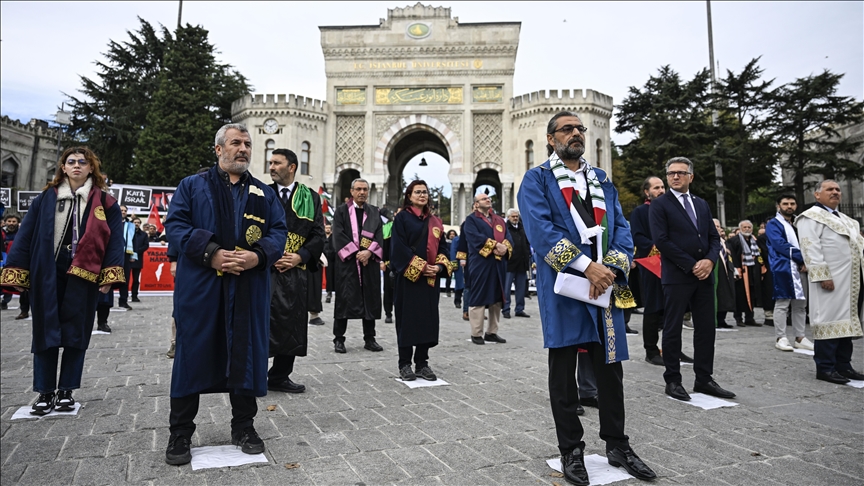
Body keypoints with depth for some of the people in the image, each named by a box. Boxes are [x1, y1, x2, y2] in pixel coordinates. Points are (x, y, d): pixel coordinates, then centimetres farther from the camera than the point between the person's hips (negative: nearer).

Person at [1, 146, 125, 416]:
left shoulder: (104, 202, 3)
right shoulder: (46, 198, 7)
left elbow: (115, 239, -1)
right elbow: (26, 235, 6)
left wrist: (110, 274, -10)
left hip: (84, 275, -1)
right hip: (48, 275, 1)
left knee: (76, 333, 6)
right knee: (45, 331, 6)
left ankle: (66, 390, 19)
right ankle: (45, 392, 17)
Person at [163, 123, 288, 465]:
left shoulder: (264, 193, 15)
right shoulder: (192, 186, 9)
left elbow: (279, 231, 8)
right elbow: (175, 224, -1)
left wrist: (258, 256, -12)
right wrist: (211, 253, -16)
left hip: (249, 289, 2)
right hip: (200, 287, -2)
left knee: (246, 355, 7)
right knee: (192, 356, 4)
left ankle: (243, 427, 22)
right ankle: (180, 434, 18)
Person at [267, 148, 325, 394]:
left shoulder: (311, 198, 8)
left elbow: (318, 235, 3)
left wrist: (299, 257, -10)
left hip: (297, 271, 2)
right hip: (266, 270, -2)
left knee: (292, 326, 7)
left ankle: (280, 377, 21)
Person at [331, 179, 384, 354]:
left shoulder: (374, 212, 13)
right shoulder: (341, 211, 5)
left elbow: (379, 235, 4)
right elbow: (338, 235, -6)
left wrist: (369, 252, -13)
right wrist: (355, 253, -14)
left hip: (369, 262, 3)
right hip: (347, 261, -3)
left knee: (370, 300, 5)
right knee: (344, 300, -2)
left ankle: (370, 339, 14)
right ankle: (338, 339, 7)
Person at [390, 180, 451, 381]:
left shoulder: (434, 221, 15)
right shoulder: (402, 218, 0)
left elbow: (443, 247, 12)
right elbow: (399, 247, -10)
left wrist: (439, 266, -8)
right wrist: (419, 267, -16)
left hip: (431, 278, 5)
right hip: (408, 277, -5)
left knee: (428, 319, 5)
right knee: (407, 318, 0)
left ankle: (422, 363, 15)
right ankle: (405, 364, 9)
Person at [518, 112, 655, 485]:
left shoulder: (602, 180, 17)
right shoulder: (536, 180, 1)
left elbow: (622, 228, 8)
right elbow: (540, 230, -12)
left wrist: (609, 270, -9)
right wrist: (586, 266, -19)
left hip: (605, 283, 5)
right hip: (562, 286, -4)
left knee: (610, 366, 11)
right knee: (564, 370, 5)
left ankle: (617, 445, 28)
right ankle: (571, 450, 20)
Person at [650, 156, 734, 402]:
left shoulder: (702, 204, 15)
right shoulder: (659, 204, -3)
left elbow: (714, 237, 13)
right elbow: (662, 240, -12)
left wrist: (710, 260, -7)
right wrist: (691, 265, -13)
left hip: (704, 275, 6)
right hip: (676, 276, -6)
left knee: (706, 328, 9)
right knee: (673, 329, 2)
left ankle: (704, 379, 20)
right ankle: (673, 381, 11)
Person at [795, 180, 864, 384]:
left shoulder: (846, 220, 24)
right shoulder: (811, 217, -4)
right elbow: (810, 249, -14)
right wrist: (822, 275, -21)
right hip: (831, 280, -8)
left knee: (847, 321, 11)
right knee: (829, 321, -6)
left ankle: (843, 365, 18)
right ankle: (825, 368, 0)